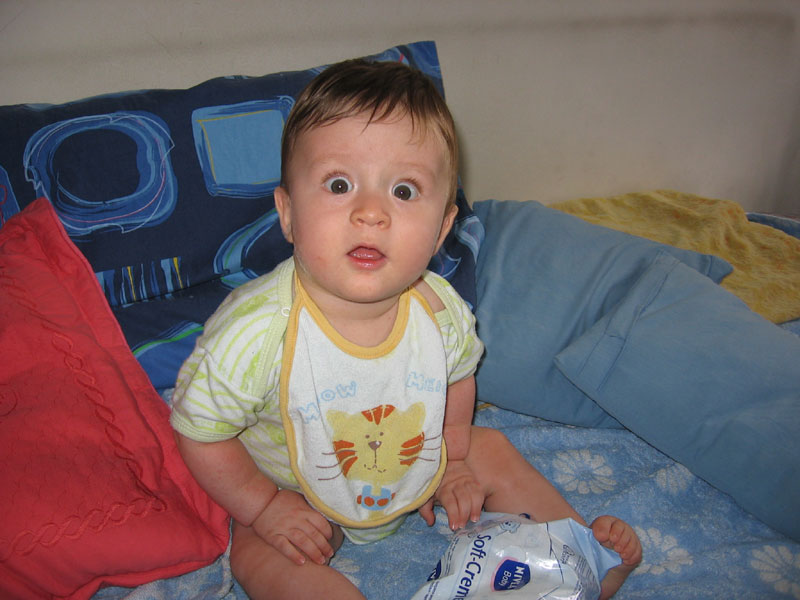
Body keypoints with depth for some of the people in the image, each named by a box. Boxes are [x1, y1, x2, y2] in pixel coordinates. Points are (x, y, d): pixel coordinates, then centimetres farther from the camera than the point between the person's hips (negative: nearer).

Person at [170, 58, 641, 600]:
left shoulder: (441, 309, -22)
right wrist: (267, 508, -18)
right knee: (257, 554, -25)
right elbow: (200, 432, -21)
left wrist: (452, 462, 0)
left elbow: (457, 376, 1)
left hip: (416, 477, 4)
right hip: (295, 497, -3)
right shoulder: (256, 331, -36)